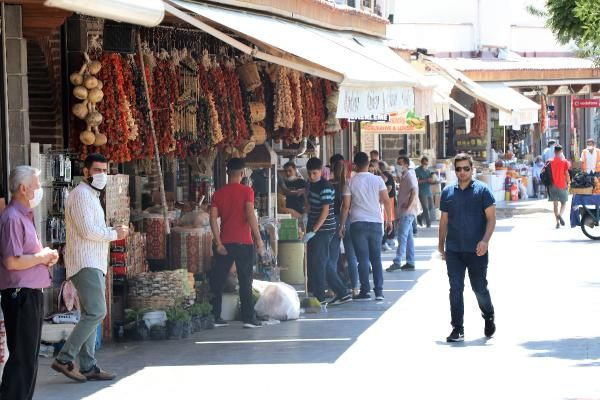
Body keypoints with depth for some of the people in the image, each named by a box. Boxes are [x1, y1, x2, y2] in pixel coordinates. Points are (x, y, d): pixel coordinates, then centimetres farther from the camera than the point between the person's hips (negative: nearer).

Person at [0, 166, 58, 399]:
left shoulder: (25, 216, 17)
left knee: (30, 357, 14)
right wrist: (42, 257, -11)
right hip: (20, 294, -10)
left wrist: (45, 256, 9)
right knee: (22, 358, -9)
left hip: (32, 294, 10)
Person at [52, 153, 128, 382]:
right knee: (96, 312, -17)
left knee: (90, 315, 9)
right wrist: (114, 234, -8)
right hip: (85, 263, -11)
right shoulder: (81, 194, -11)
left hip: (94, 264, 11)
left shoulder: (93, 195, 22)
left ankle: (88, 367, 10)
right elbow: (87, 230, -19)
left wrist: (113, 232, 8)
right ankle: (64, 359, -16)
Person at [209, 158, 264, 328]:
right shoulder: (247, 191, -6)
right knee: (245, 282, 2)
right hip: (243, 243, -3)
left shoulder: (218, 193, 4)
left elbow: (213, 219, -3)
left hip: (225, 244, 3)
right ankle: (248, 318, 1)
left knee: (218, 282, 10)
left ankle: (215, 317, 11)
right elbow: (250, 215, -16)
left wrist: (218, 243, -3)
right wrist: (258, 239, -11)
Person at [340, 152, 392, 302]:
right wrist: (389, 220, 7)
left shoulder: (351, 182, -2)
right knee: (376, 258, 9)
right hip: (376, 222, 2)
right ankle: (379, 291, 5)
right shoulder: (377, 180, 2)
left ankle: (365, 291, -1)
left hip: (358, 223, -2)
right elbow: (386, 201, -2)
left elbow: (346, 206, -2)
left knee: (363, 259, 0)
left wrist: (342, 225, 6)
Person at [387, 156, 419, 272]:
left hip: (407, 212, -10)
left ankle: (397, 262, -12)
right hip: (404, 212, 10)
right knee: (408, 237, 9)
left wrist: (408, 206, -20)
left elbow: (414, 192, -24)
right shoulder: (403, 177, 19)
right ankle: (410, 263, 11)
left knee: (402, 237, -11)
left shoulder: (410, 177, -11)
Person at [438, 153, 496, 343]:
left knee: (480, 288, 6)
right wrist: (441, 245, 14)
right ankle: (457, 329, 4)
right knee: (455, 289, 0)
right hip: (453, 250, 3)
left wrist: (485, 240, -18)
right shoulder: (448, 192, 9)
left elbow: (491, 218, -5)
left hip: (476, 250, -3)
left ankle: (489, 318, 32)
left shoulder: (482, 190, -2)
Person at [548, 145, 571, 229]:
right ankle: (560, 215, -20)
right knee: (564, 203, 9)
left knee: (555, 204, 6)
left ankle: (557, 222, 2)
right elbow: (566, 173, -7)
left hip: (553, 186, 2)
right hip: (562, 186, -2)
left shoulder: (550, 162, 2)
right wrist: (568, 183, 5)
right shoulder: (564, 161, -5)